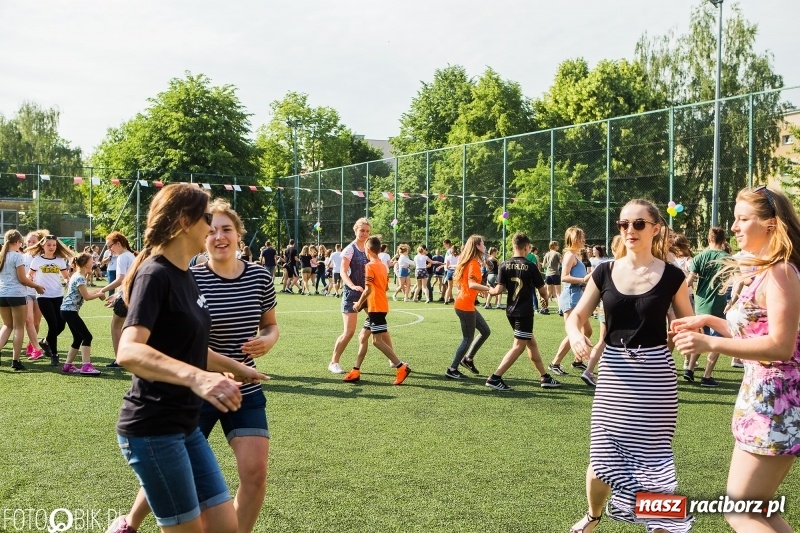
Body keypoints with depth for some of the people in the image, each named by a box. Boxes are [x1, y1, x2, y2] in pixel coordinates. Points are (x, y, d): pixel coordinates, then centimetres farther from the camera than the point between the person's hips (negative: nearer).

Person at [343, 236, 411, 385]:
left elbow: (368, 289, -19)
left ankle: (401, 367, -10)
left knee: (377, 341, -8)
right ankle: (356, 371, 15)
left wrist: (359, 303, -6)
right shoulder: (383, 266, 12)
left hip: (376, 307, -9)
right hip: (381, 306, 9)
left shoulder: (370, 266, -14)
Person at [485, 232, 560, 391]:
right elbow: (542, 290, -3)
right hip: (525, 312, -6)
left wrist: (489, 290, 15)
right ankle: (495, 378, -9)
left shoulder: (505, 265, -1)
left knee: (531, 343, 17)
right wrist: (545, 298, 19)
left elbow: (499, 290, -6)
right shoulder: (530, 266, -10)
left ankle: (545, 378, 24)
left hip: (511, 311, 6)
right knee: (518, 346, -2)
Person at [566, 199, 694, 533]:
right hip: (614, 371, 2)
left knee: (651, 456, -1)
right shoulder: (605, 272, 2)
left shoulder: (671, 275, -3)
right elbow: (576, 316, 5)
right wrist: (576, 334, -17)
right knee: (603, 455, 7)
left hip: (654, 372, -2)